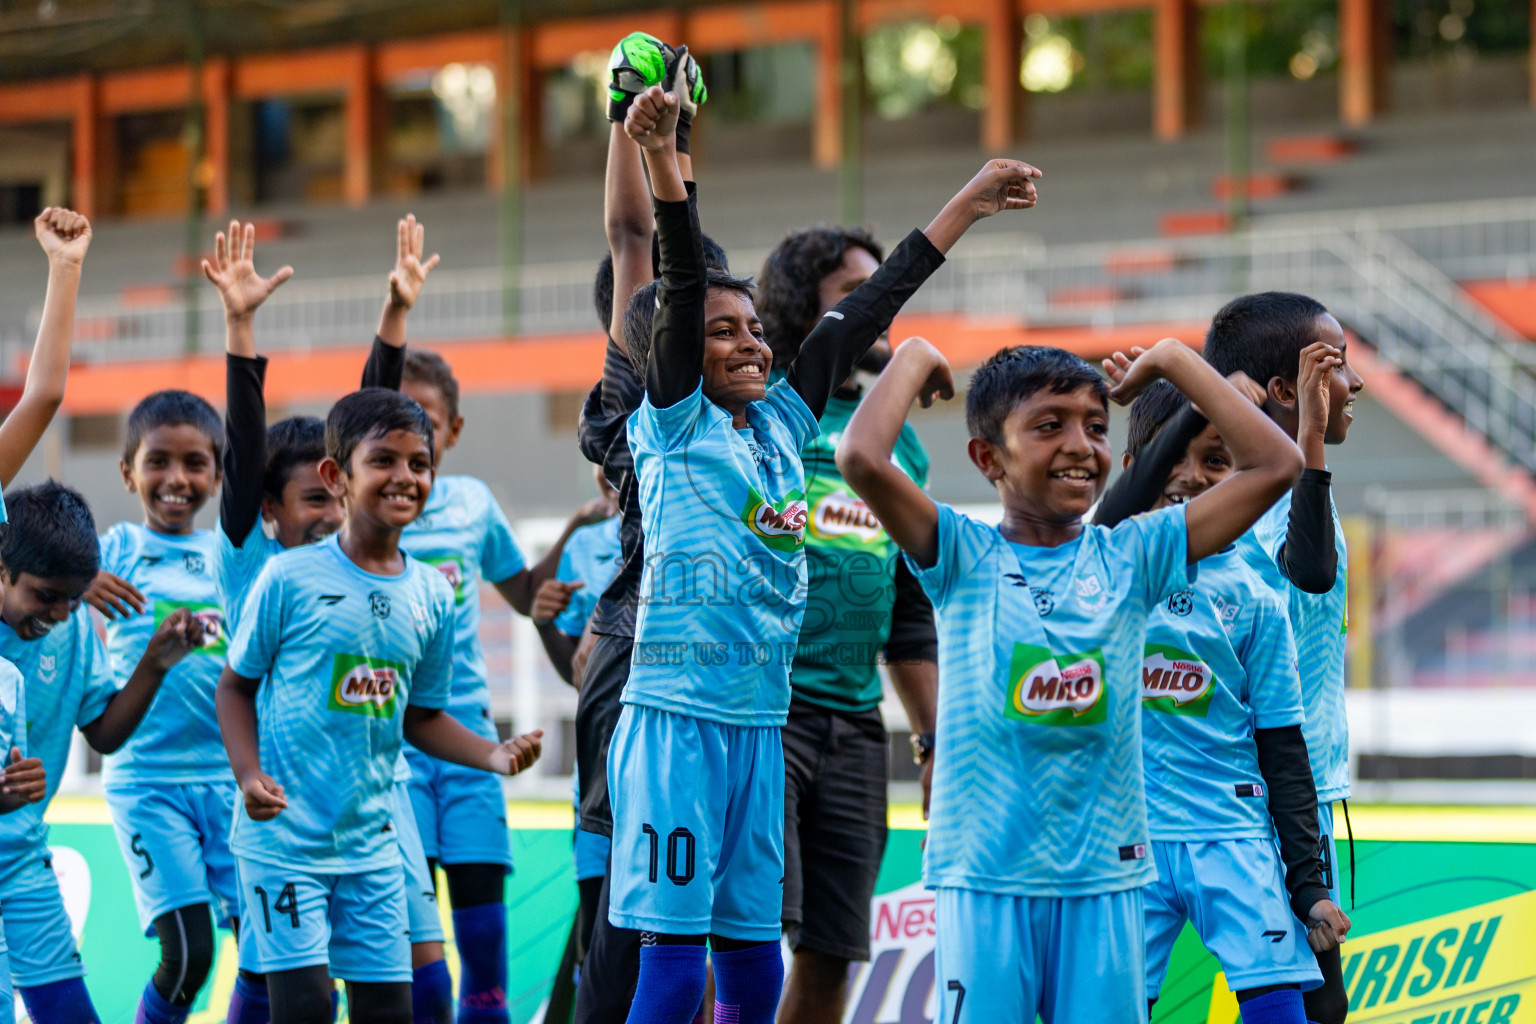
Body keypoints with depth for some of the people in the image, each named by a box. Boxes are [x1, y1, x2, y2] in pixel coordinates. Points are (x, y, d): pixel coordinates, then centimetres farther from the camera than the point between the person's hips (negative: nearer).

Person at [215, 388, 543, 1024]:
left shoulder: (431, 596, 5)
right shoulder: (291, 578, -9)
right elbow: (237, 685, -1)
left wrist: (494, 755, -1)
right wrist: (249, 774, -15)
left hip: (371, 839, 5)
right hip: (284, 833, -5)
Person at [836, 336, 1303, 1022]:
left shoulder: (1131, 558, 6)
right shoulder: (963, 557, -1)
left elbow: (1276, 464, 2)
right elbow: (862, 457, -16)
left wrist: (1173, 361, 7)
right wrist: (913, 359, -1)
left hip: (1104, 873, 2)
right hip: (986, 874, -2)